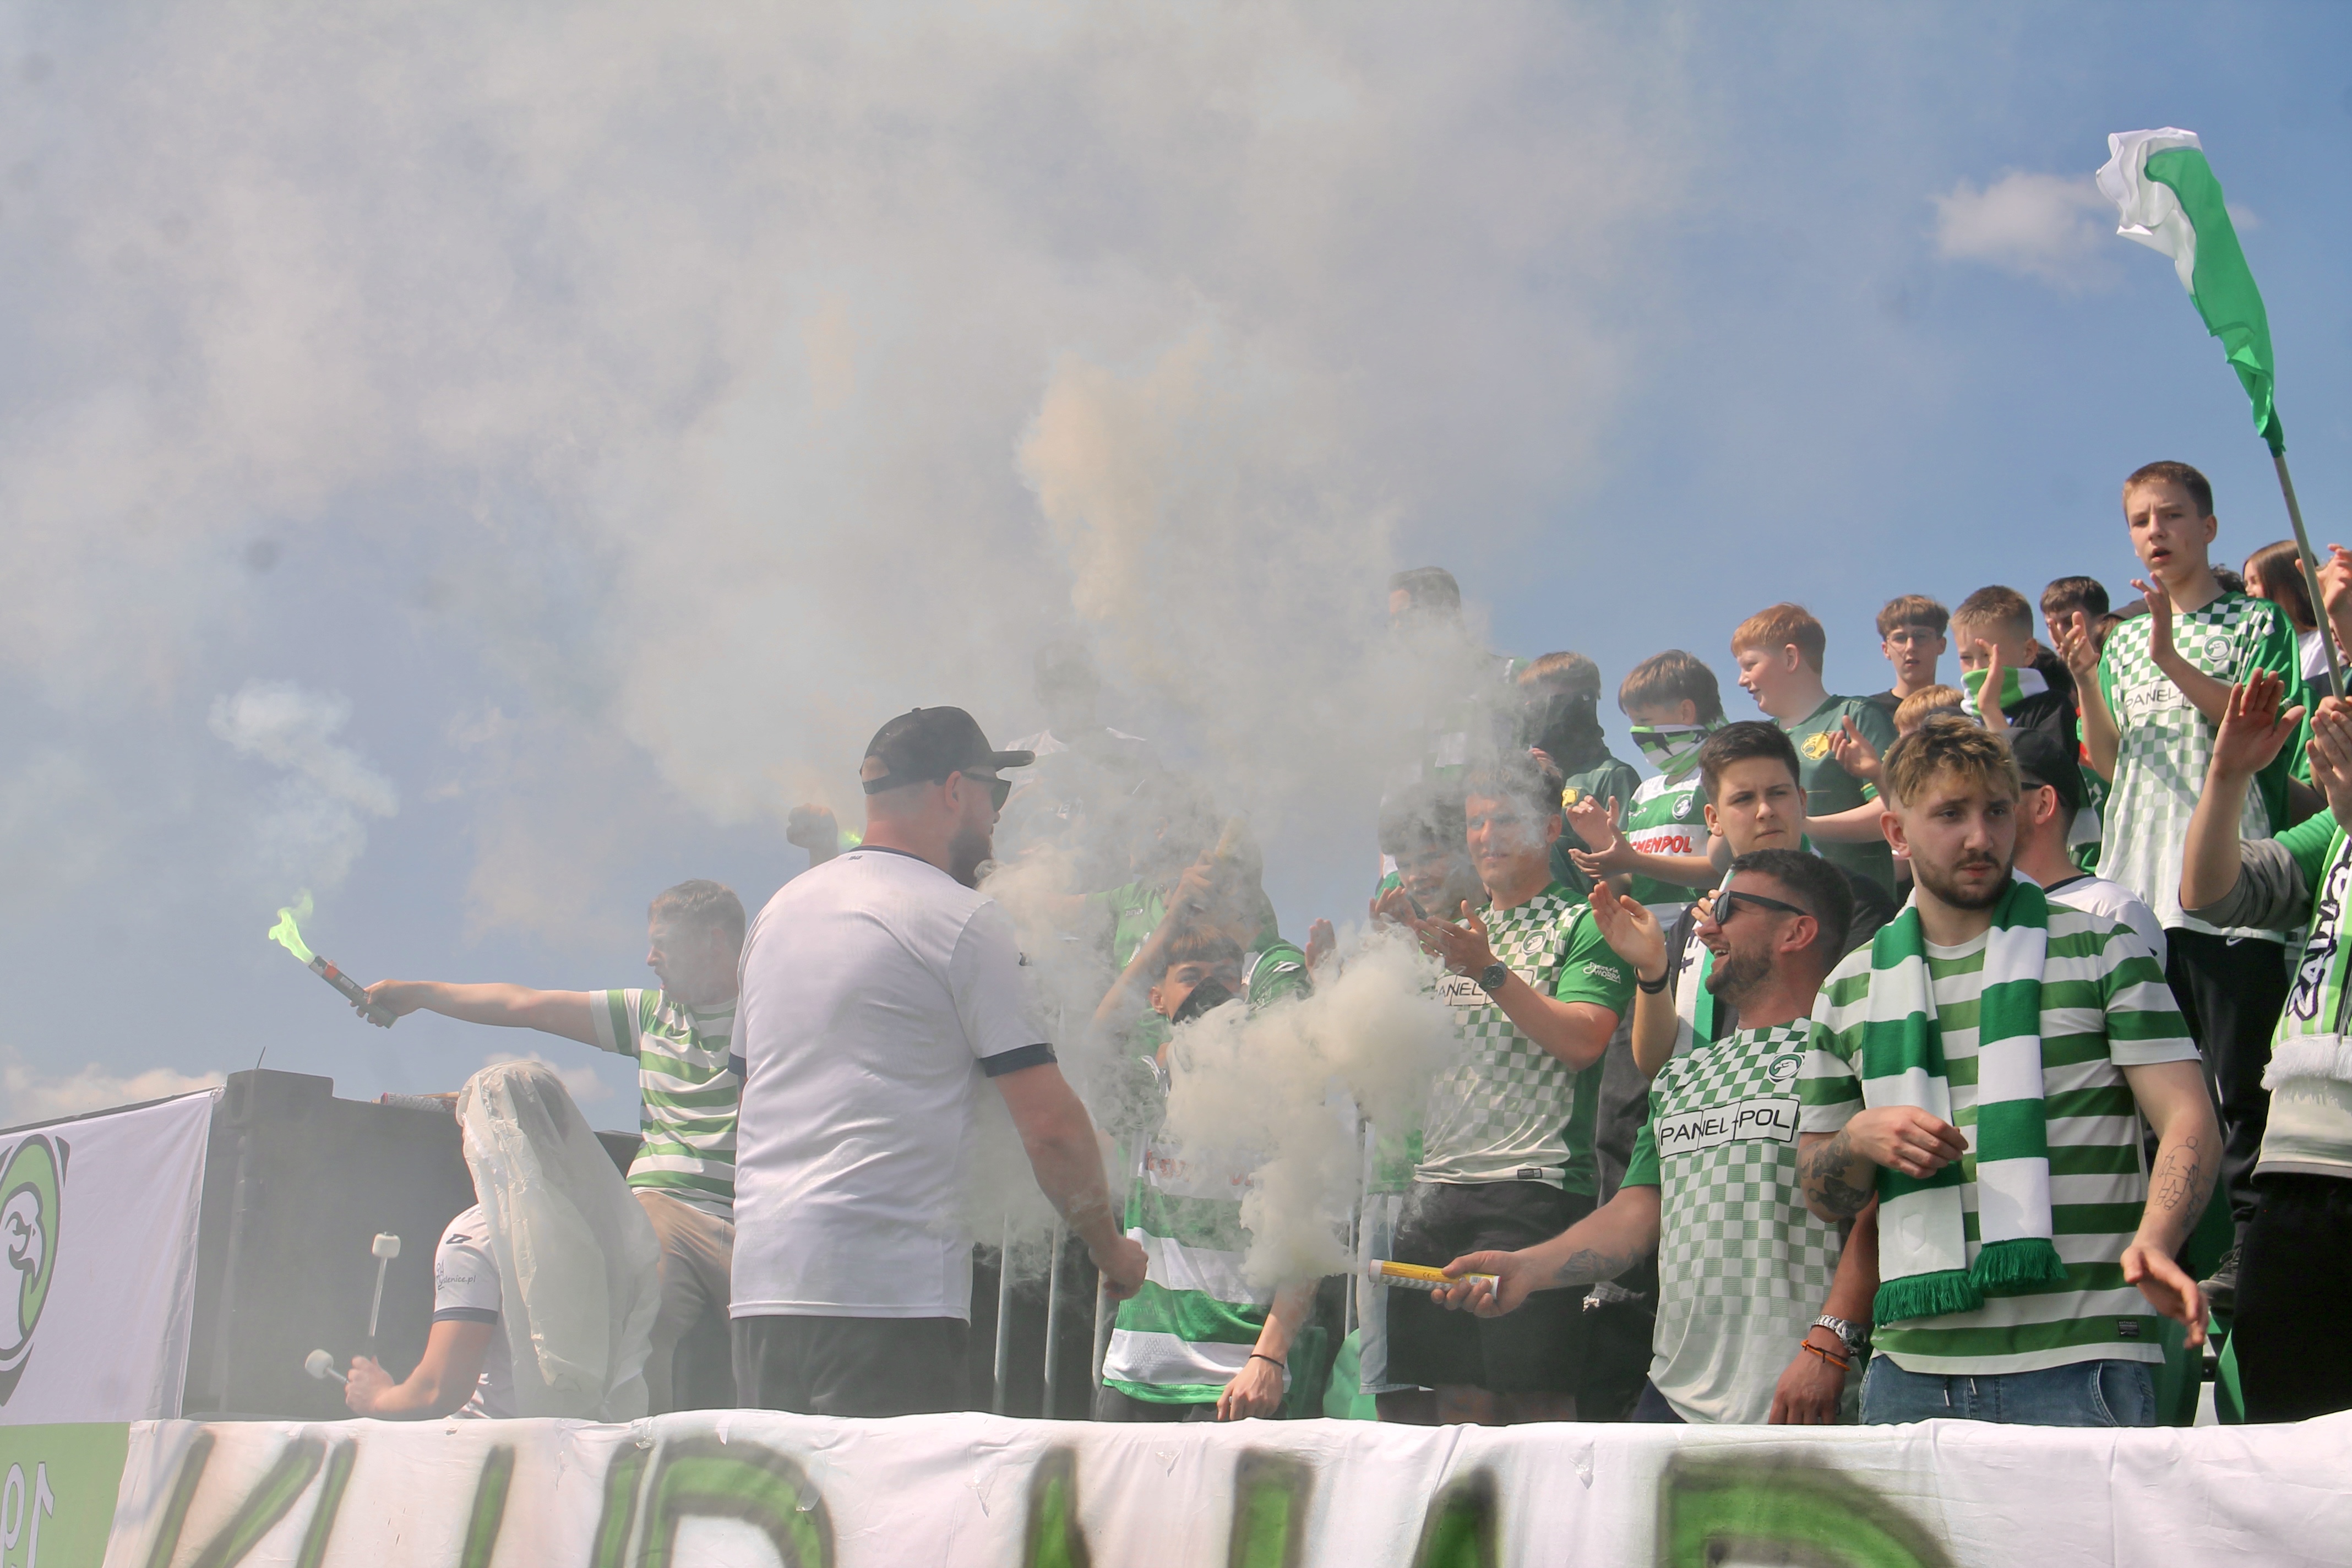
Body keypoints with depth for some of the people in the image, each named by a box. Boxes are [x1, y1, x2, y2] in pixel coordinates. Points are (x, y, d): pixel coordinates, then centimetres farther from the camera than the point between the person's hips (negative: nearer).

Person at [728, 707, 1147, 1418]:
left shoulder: (779, 910, 18)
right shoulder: (962, 917, -4)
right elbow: (1050, 1124, -7)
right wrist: (1111, 1249, 7)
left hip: (760, 1279, 8)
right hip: (888, 1289, -7)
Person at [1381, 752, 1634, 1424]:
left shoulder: (1581, 927, 3)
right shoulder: (1459, 935, 23)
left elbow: (1582, 1040, -12)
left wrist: (1490, 971, -15)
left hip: (1535, 1189, -6)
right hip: (1436, 1186, 6)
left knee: (1536, 1394, -8)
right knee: (1459, 1394, 5)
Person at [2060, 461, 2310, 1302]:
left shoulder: (2255, 623, 5)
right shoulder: (2122, 639, 19)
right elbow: (2110, 762, 15)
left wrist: (2174, 662, -14)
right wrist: (2086, 685, -1)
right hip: (2137, 885, 5)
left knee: (2239, 1077, -5)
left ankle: (2244, 1238, -1)